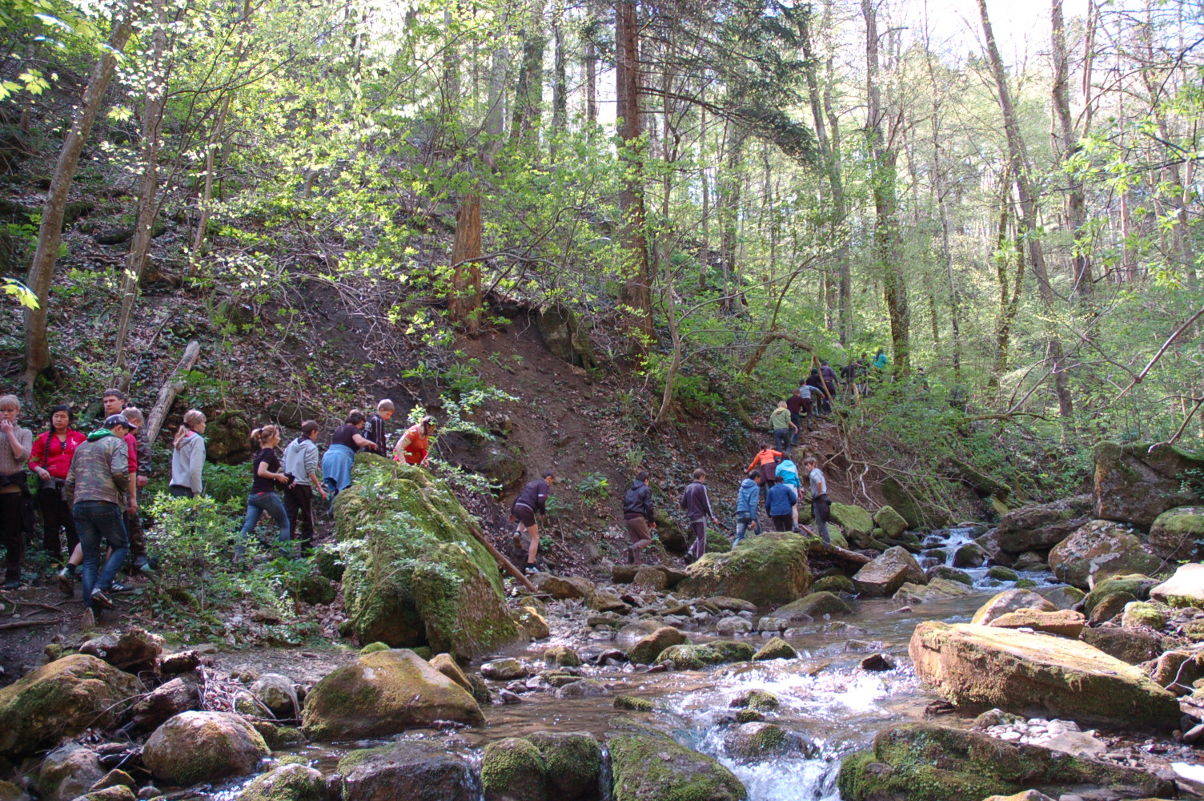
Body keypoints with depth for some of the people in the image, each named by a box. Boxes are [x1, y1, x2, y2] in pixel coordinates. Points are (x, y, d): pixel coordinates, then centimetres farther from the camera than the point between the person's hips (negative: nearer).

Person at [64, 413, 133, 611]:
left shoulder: (82, 445, 24)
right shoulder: (117, 443, 2)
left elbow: (69, 482, 22)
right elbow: (119, 471, -16)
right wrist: (125, 487, 3)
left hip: (80, 505, 6)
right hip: (105, 503, -6)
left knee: (90, 558, 9)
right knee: (121, 546, 9)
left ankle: (91, 606, 2)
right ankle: (101, 588, -9)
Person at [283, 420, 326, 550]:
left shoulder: (291, 445, 12)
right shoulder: (311, 447, -9)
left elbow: (284, 465, 11)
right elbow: (310, 471, -14)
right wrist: (320, 488, -11)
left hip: (289, 485, 6)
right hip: (303, 485, -6)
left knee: (289, 515, 7)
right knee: (307, 516, 7)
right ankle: (307, 542, 11)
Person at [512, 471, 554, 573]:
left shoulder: (530, 483, 25)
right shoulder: (544, 484, 1)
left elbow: (517, 498, 26)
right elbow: (541, 500, -13)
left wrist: (512, 512, 32)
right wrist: (543, 511, 6)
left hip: (517, 508, 8)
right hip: (527, 510, -8)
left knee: (524, 520, 43)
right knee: (535, 538, 2)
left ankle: (518, 533, 12)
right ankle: (530, 566, -4)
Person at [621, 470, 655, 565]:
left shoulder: (629, 490, 21)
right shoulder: (646, 489, 1)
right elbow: (648, 506, -6)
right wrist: (652, 521, 2)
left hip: (627, 518, 7)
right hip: (638, 517, -7)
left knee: (636, 541, 13)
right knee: (647, 539, 3)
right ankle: (634, 547, -25)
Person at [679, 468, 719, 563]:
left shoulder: (688, 487, 9)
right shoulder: (701, 487, -12)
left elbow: (683, 504, 11)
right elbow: (706, 504, -12)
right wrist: (713, 518, -5)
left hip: (691, 517, 7)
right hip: (700, 517, -7)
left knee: (698, 537, 18)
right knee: (702, 539, 2)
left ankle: (690, 553, 1)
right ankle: (699, 559, 3)